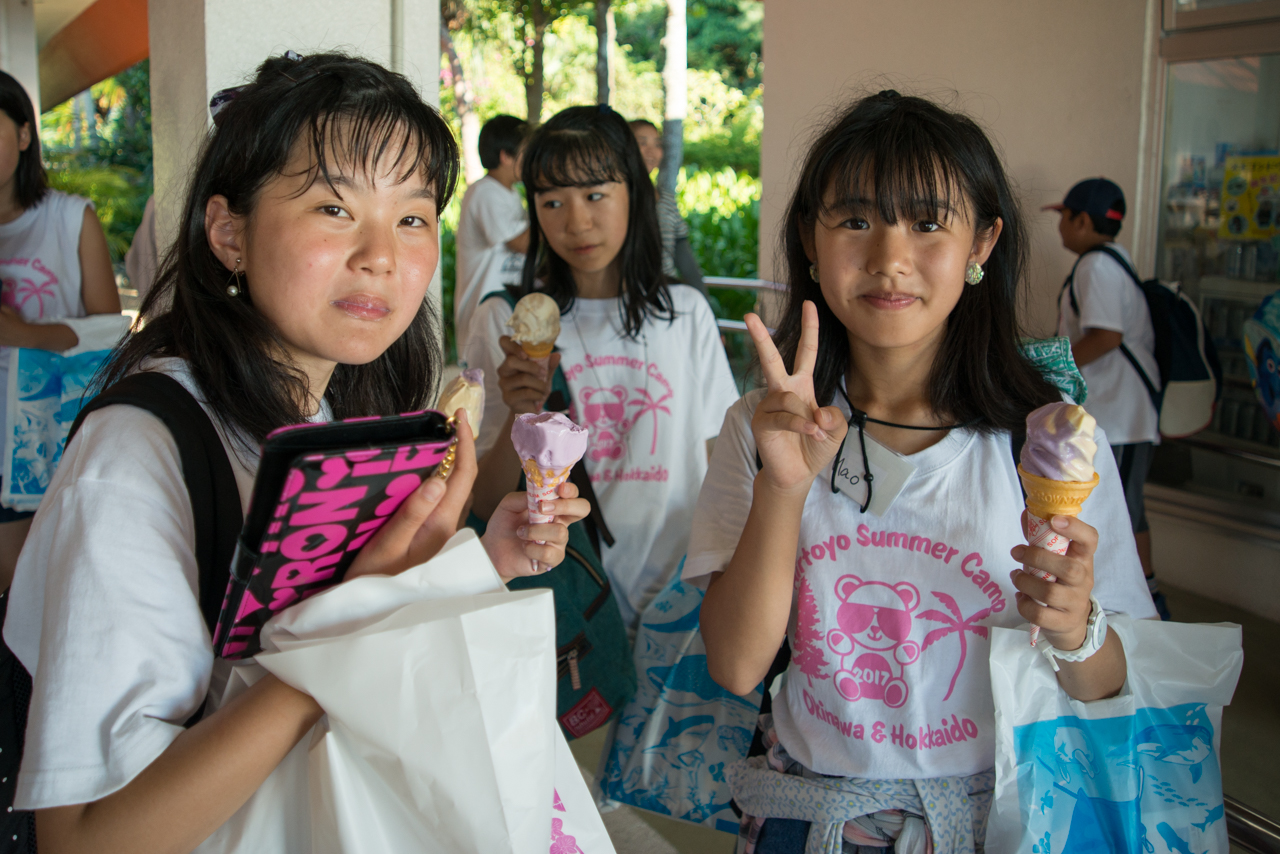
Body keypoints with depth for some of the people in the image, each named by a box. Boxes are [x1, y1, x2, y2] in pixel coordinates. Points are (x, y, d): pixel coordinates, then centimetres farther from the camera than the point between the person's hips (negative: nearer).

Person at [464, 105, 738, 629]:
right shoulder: (504, 321, 3)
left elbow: (720, 465, 14)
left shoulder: (687, 314, 9)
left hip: (677, 599, 2)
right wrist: (521, 416, -13)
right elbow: (485, 504, 3)